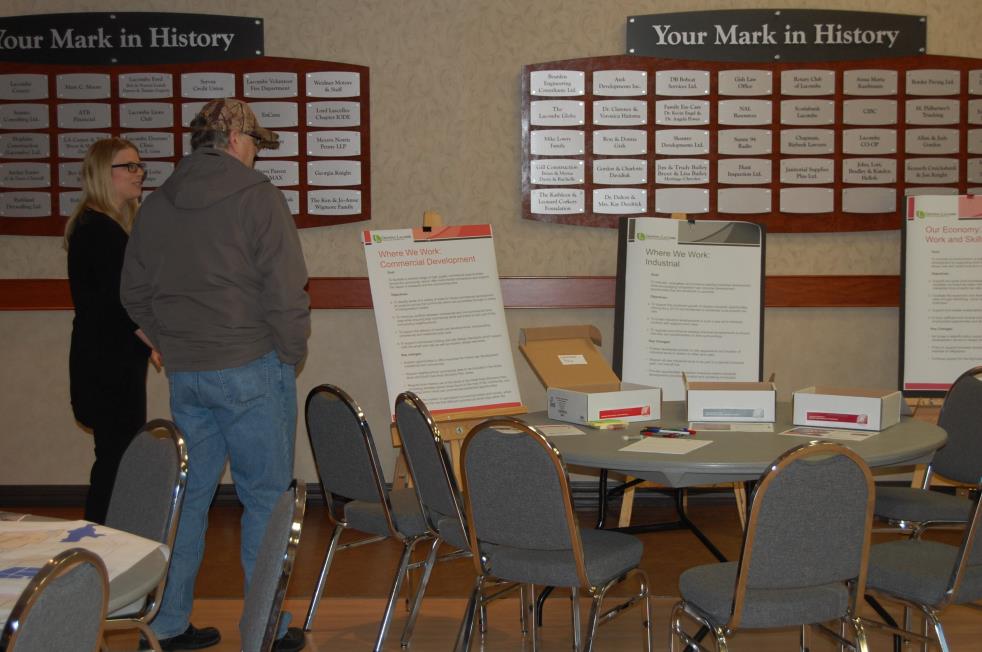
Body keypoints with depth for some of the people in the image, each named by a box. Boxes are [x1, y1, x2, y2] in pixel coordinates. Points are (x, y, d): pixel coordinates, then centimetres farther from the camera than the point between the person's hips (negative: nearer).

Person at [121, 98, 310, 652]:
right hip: (251, 370, -6)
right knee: (266, 497, 2)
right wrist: (291, 357, -2)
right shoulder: (256, 196, -9)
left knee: (187, 492, 14)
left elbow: (135, 294, 13)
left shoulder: (157, 204, 10)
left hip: (184, 375, 6)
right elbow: (286, 290, -14)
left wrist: (175, 347, 17)